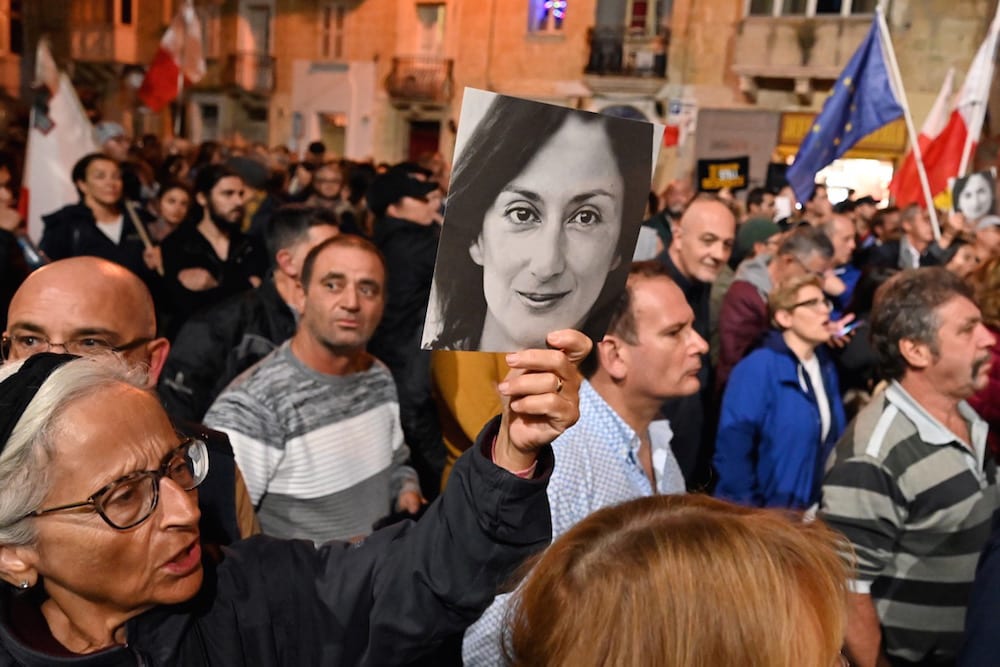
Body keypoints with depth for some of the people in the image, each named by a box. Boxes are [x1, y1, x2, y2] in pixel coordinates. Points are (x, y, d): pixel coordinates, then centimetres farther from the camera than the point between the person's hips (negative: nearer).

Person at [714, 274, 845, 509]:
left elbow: (833, 440, 12)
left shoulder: (826, 366, 6)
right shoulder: (756, 370, -18)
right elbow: (733, 450, -21)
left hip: (815, 512, 7)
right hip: (769, 514, -7)